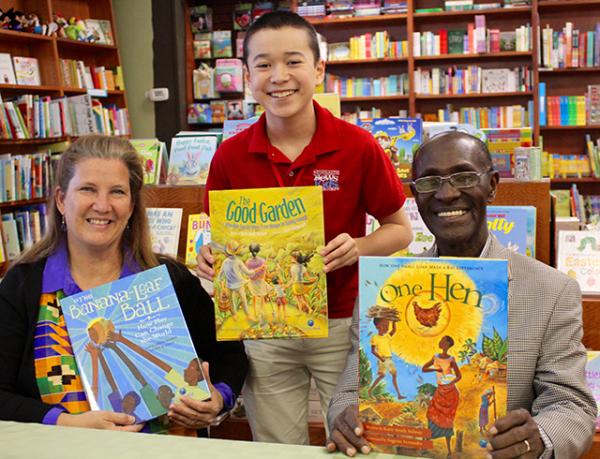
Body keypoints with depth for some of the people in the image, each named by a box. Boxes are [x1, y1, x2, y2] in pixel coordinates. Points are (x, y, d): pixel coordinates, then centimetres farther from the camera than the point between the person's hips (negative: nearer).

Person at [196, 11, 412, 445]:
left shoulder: (358, 147, -11)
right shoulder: (229, 156, -5)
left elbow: (400, 230, 0)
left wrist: (357, 248, -19)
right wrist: (211, 256, -13)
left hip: (342, 324, -1)